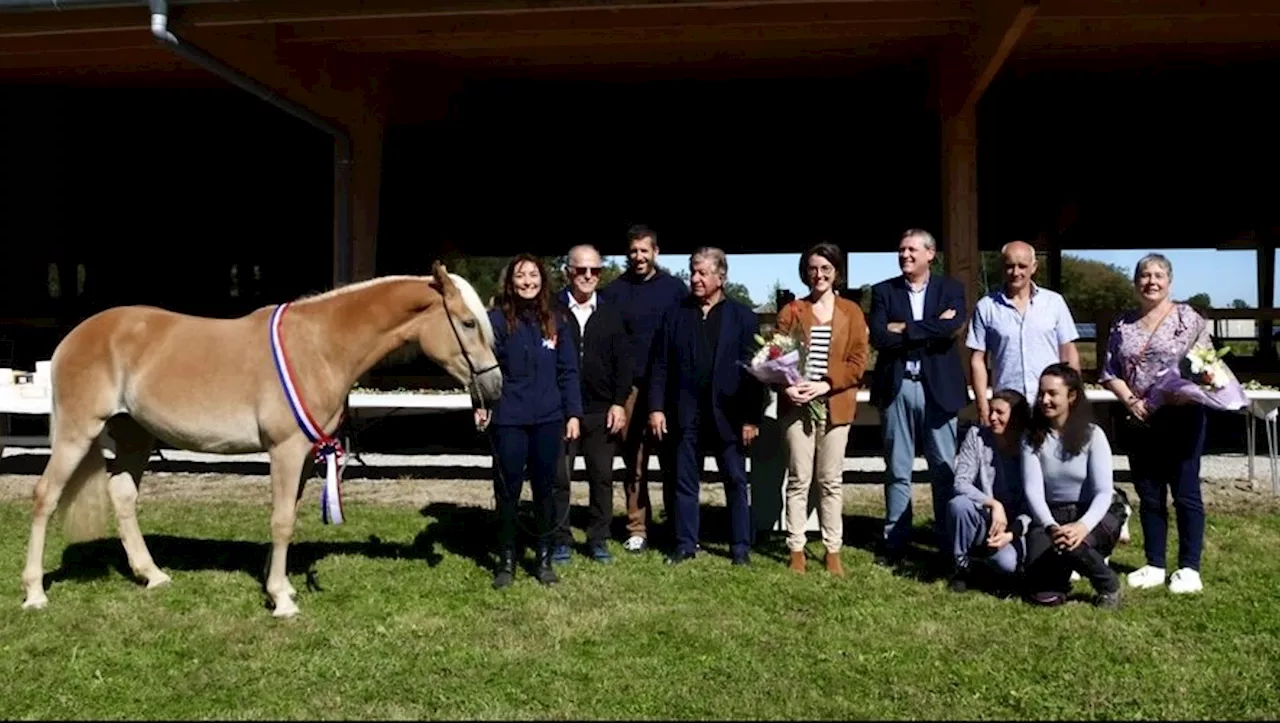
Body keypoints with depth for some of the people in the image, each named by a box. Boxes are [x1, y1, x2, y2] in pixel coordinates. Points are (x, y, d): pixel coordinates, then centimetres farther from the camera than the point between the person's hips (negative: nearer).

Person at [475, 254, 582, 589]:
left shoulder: (555, 322, 8)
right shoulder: (497, 319, -1)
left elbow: (568, 371, 9)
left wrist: (573, 413, 3)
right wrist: (480, 404, -21)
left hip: (548, 420, 3)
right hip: (508, 420, -2)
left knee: (545, 489, 10)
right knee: (507, 491, 5)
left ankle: (544, 558, 22)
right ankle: (506, 560, 19)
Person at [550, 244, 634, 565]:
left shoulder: (611, 313, 6)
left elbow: (623, 361, 5)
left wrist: (619, 403, -1)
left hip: (602, 411, 2)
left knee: (602, 477, 8)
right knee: (558, 477, 4)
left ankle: (598, 539, 20)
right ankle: (561, 541, 16)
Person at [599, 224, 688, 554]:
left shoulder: (676, 288, 5)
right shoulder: (613, 292, 5)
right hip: (630, 388, 0)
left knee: (672, 460, 4)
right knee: (634, 462, 4)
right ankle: (637, 530, 12)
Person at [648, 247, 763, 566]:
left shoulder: (742, 315, 0)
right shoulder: (676, 314, 6)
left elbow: (753, 369, -4)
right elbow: (661, 365, 5)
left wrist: (752, 417, -9)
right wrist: (656, 407, -3)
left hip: (728, 413, -2)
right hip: (686, 413, 2)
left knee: (736, 481, 6)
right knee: (685, 481, 8)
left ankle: (741, 546, 16)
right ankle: (685, 544, 19)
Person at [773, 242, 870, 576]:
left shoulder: (851, 312, 7)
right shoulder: (791, 311, 9)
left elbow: (858, 362, 0)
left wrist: (826, 385, -14)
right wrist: (787, 386, -14)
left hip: (835, 405, 0)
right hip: (797, 405, 0)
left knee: (831, 480, 5)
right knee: (798, 478, 1)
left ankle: (833, 552, 12)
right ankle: (796, 551, 7)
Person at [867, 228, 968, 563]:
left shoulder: (951, 289, 5)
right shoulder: (883, 291, 6)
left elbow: (952, 329, -13)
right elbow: (878, 337, -8)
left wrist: (904, 329, -10)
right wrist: (931, 329, -11)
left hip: (937, 387, -1)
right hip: (896, 388, 1)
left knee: (944, 469, 5)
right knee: (897, 469, 7)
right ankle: (895, 540, 15)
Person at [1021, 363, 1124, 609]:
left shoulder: (1092, 435, -8)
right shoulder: (1032, 438, -3)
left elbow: (1104, 492, -15)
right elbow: (1032, 489, -12)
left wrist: (1083, 526, -34)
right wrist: (1051, 527, -31)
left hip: (1093, 514, -2)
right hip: (1051, 516, 2)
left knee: (1071, 544, -38)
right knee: (1042, 593, -19)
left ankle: (1109, 585, -5)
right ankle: (1065, 566, 18)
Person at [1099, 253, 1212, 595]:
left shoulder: (1188, 318, -1)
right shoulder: (1123, 325, 8)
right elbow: (1110, 373, 7)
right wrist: (1131, 402, -7)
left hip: (1182, 418, -4)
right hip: (1140, 422, 4)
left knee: (1185, 493, 1)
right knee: (1149, 496, 10)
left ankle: (1189, 567, 10)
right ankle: (1154, 565, 20)